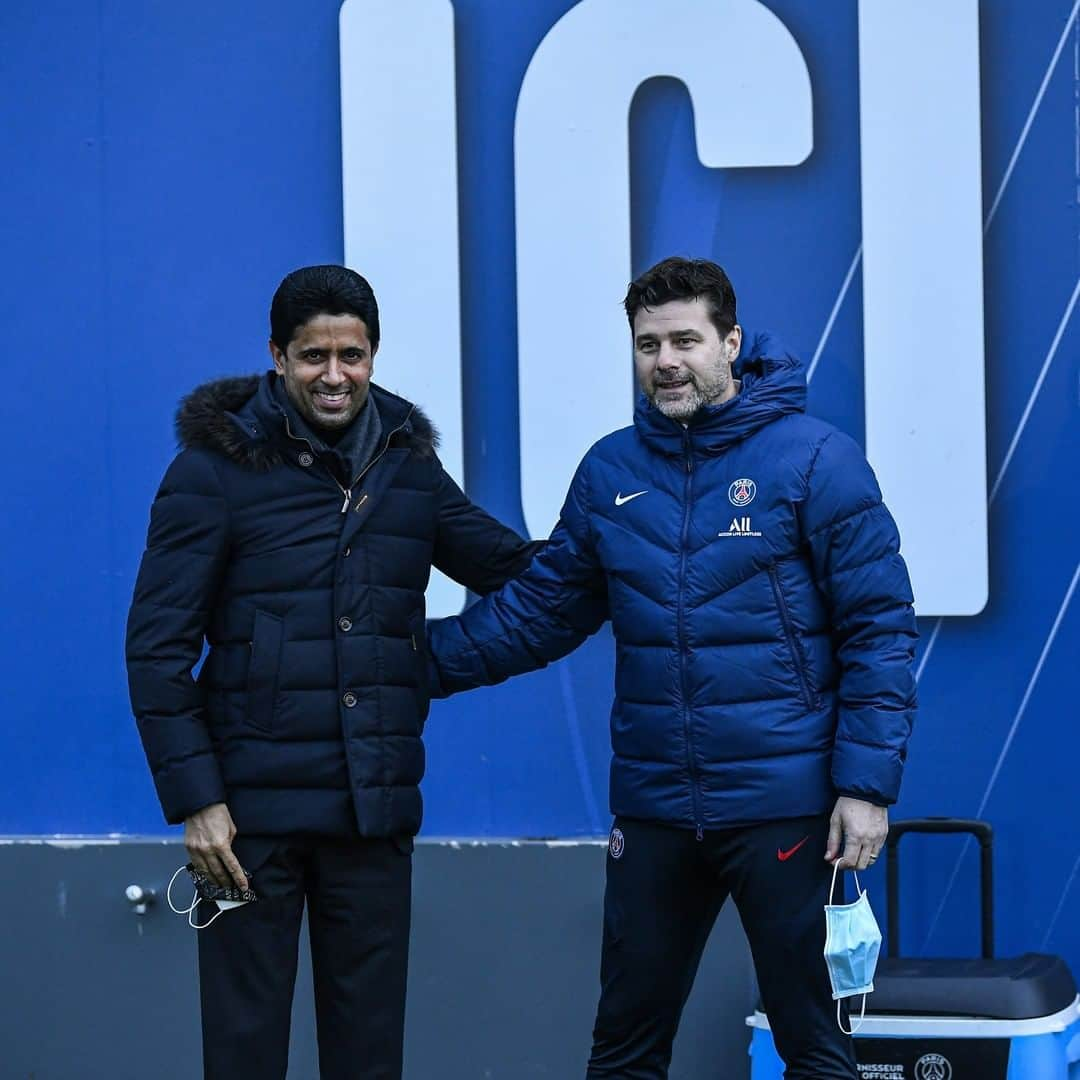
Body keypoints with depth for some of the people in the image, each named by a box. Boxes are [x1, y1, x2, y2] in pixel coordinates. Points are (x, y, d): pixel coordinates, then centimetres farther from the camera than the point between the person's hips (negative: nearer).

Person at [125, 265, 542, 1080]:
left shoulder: (408, 464, 8)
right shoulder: (216, 469, -5)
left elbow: (518, 570, 18)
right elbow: (158, 647, -7)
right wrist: (194, 798, -14)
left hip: (375, 811, 4)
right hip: (254, 811, -4)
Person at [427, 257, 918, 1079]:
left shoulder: (814, 459, -7)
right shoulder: (610, 471, 7)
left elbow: (878, 630, -8)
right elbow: (542, 609, 13)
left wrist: (868, 784, -12)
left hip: (782, 805, -4)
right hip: (653, 808, 5)